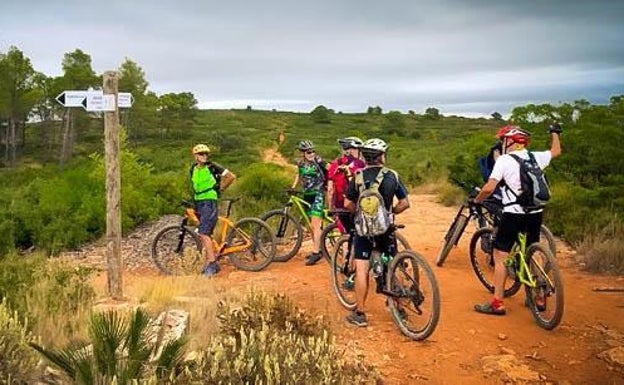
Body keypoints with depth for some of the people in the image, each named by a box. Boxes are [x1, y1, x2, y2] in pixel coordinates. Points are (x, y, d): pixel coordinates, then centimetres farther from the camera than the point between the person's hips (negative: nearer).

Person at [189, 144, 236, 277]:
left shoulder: (212, 167, -7)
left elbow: (231, 177, -3)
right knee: (205, 235, 8)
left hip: (210, 202, -7)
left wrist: (220, 188, 1)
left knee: (204, 233, -18)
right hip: (198, 203, 7)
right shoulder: (193, 169, 11)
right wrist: (192, 201, 18)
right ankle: (210, 264, 16)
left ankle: (211, 263, -15)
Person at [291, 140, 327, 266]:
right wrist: (293, 187, 14)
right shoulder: (300, 163, 5)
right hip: (307, 195, 6)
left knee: (316, 225, -11)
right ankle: (318, 249, 25)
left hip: (318, 195, -6)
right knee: (312, 225, 13)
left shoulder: (318, 161, -10)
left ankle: (316, 253, -10)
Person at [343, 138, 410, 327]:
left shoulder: (358, 177, -5)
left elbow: (348, 204, -5)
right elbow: (405, 203, -2)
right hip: (386, 229, 2)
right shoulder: (392, 176, -2)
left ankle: (360, 314, 6)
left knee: (361, 270, 2)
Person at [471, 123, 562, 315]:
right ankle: (539, 298, 28)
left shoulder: (504, 160, -10)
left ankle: (497, 303, 2)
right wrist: (554, 132, 44)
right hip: (535, 213, 6)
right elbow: (556, 151, 28)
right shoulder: (536, 157, 7)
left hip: (513, 214, -6)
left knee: (500, 256, 2)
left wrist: (476, 200, -1)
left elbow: (489, 188, -19)